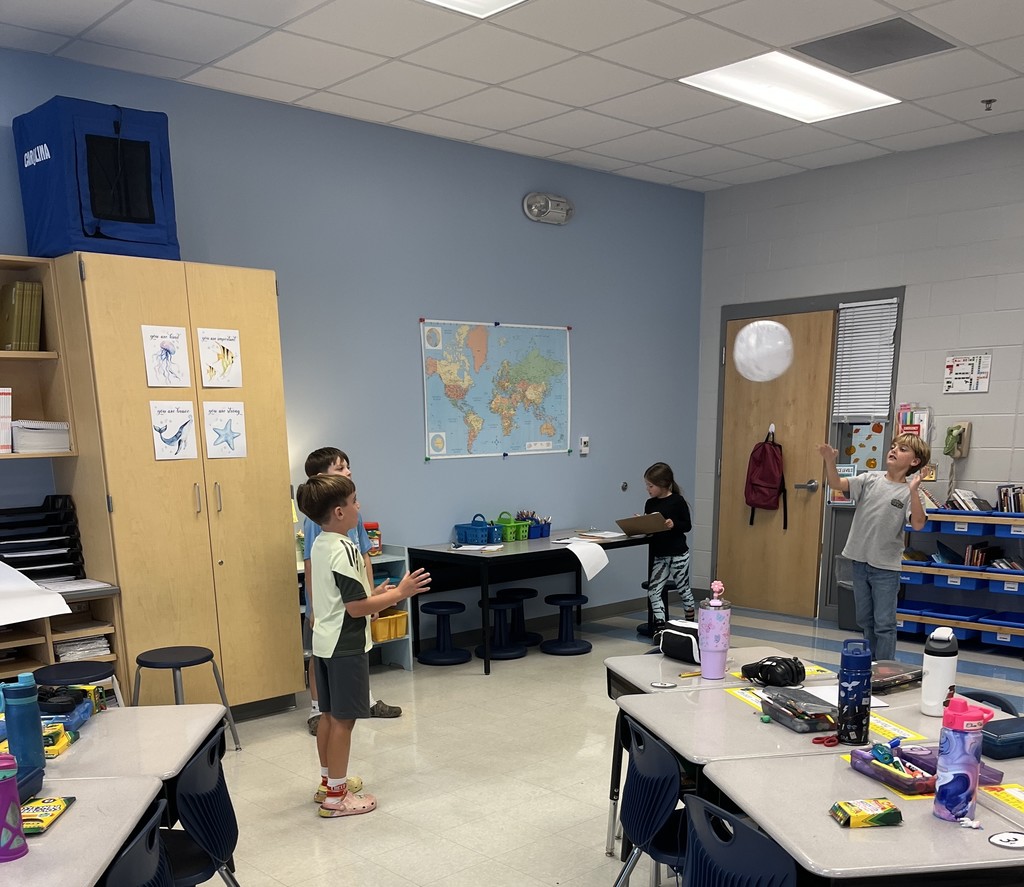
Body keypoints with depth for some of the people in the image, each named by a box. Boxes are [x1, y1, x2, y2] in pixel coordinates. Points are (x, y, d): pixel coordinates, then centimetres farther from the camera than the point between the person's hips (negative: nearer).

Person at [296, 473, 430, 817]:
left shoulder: (319, 545, 7)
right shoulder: (344, 550, -22)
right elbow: (357, 608, -23)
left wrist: (376, 595, 16)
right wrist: (399, 593, -17)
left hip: (324, 642, 9)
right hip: (345, 646, -9)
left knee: (329, 715, 18)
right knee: (343, 719, 1)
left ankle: (328, 781, 31)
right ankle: (336, 796, 11)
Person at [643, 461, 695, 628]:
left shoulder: (677, 501, -10)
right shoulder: (650, 504, 6)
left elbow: (687, 525, -8)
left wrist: (674, 524, -26)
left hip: (678, 554, -5)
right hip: (658, 555, 5)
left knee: (684, 590, 11)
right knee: (653, 591, -4)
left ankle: (690, 623, 29)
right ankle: (660, 626, 1)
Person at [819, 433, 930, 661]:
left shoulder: (908, 492, -8)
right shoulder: (870, 479, 1)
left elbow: (918, 524, -21)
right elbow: (836, 484, -8)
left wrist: (913, 490, -31)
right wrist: (829, 461, -25)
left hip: (886, 567, -4)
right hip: (860, 561, 4)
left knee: (884, 623, 1)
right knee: (865, 620, 17)